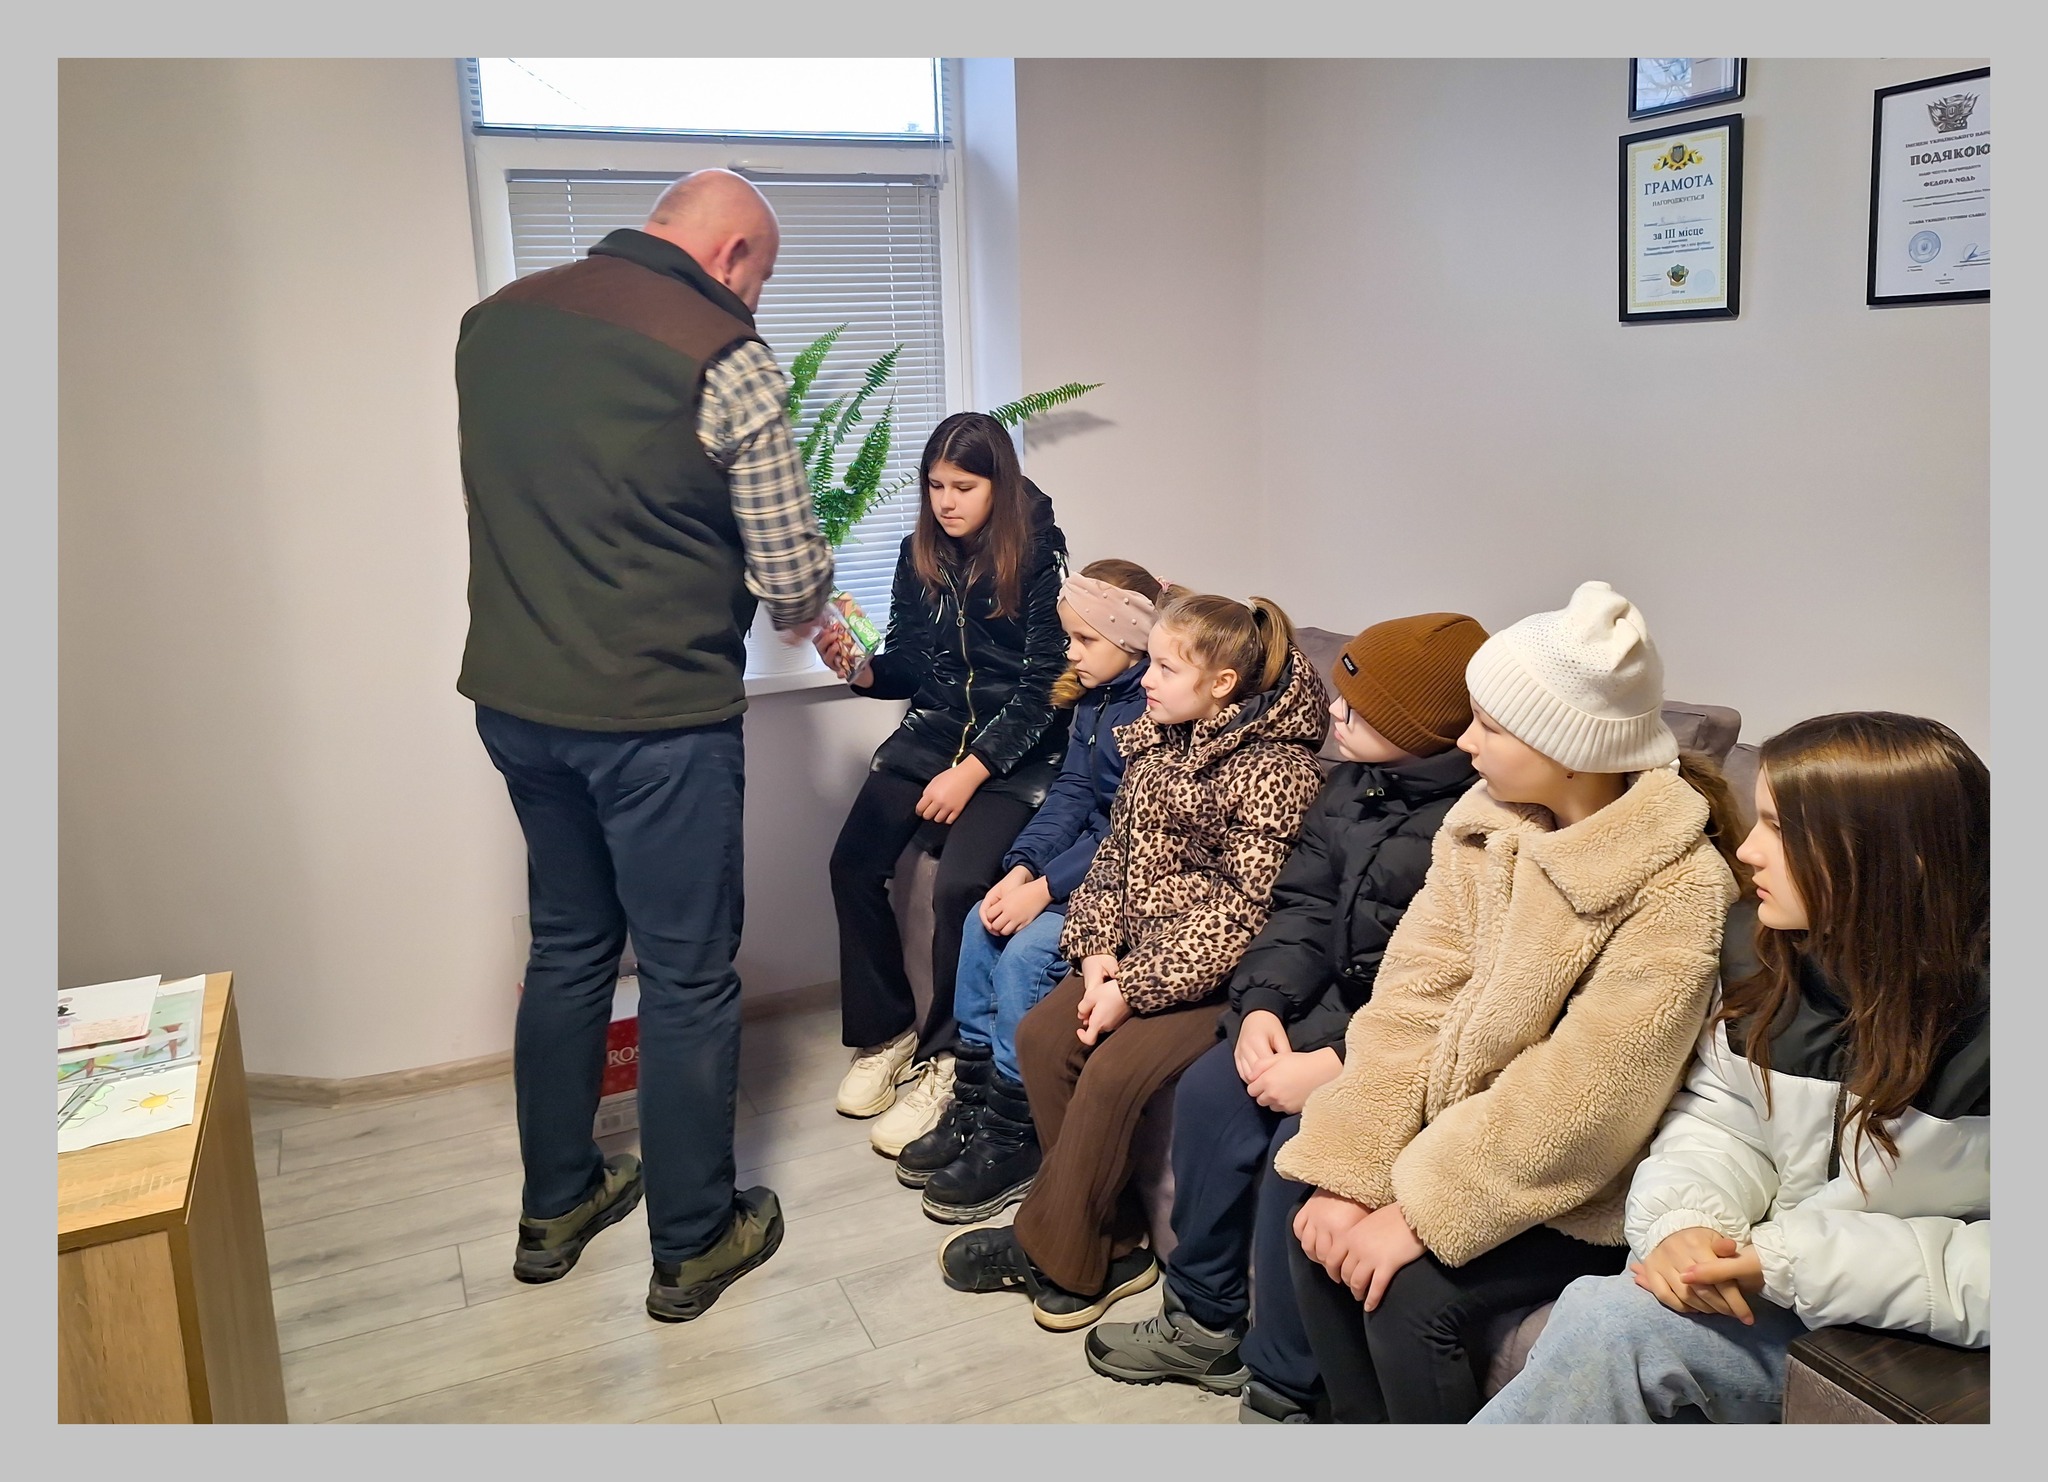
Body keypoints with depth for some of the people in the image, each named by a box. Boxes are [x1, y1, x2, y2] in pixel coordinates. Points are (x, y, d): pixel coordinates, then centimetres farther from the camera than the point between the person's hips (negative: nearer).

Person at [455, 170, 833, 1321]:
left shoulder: (494, 320, 7)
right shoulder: (724, 359, -13)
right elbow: (794, 581, -11)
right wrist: (807, 609, 11)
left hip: (513, 699, 7)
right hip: (658, 717, -7)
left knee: (567, 948, 21)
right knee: (689, 978, 8)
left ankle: (556, 1209, 35)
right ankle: (692, 1246, 23)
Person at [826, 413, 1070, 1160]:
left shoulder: (1037, 560, -9)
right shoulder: (920, 555, 5)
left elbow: (1042, 688, -11)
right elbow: (904, 668, 10)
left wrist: (972, 770, -18)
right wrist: (860, 669, -13)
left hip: (1015, 749, -5)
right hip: (931, 732, 5)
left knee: (960, 886, -25)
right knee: (854, 864, -14)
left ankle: (943, 1058, -4)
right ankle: (884, 1032, 6)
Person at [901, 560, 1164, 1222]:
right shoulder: (1094, 698, 9)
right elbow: (1071, 791, 6)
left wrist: (1047, 887, -22)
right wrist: (1023, 866, -8)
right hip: (1090, 856, 10)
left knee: (1025, 952, -21)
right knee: (982, 922, 0)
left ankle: (1012, 1138, -5)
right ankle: (972, 1103, 9)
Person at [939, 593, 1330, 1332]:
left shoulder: (1276, 769, -17)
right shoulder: (1159, 739, 7)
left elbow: (1242, 910, -21)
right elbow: (1116, 851, 10)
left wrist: (1136, 988, -21)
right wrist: (1099, 948, -5)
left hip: (1219, 974, -8)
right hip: (1141, 951, 8)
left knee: (1113, 1070, -24)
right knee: (1041, 1034, -8)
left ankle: (1057, 1258, -2)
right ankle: (1111, 1243, 4)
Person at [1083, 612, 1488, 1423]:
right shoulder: (1352, 785, 6)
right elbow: (1303, 908, 8)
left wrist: (1337, 1062, -26)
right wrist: (1265, 1002, -9)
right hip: (1334, 1007, 8)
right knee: (1209, 1092, -6)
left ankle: (1284, 1391, -3)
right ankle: (1203, 1323, 13)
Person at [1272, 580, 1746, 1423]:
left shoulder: (1677, 887, -23)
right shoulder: (1485, 822, -4)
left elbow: (1580, 1099, -25)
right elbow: (1411, 999, -8)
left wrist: (1418, 1211, -22)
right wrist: (1346, 1172, -15)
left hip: (1585, 1188, -6)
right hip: (1468, 1130, 6)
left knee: (1412, 1289, -21)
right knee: (1318, 1226, -9)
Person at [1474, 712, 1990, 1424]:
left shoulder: (1977, 1022, -22)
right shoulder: (1767, 952, -1)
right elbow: (1717, 1122, 5)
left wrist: (1792, 1261, -25)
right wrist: (1686, 1219, -16)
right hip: (1777, 1289, 5)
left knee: (1611, 1319, -25)